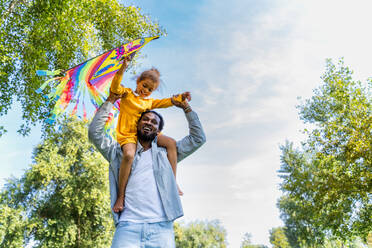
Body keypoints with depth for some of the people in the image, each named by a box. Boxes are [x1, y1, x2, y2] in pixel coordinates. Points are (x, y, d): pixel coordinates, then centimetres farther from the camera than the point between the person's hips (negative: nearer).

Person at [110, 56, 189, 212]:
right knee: (129, 155, -36)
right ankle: (121, 196, -23)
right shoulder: (126, 94, 4)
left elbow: (164, 102, 23)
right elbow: (115, 88, -13)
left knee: (171, 142, -11)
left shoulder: (149, 102, 20)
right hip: (127, 135, -6)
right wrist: (123, 69, -25)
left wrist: (181, 98, 9)